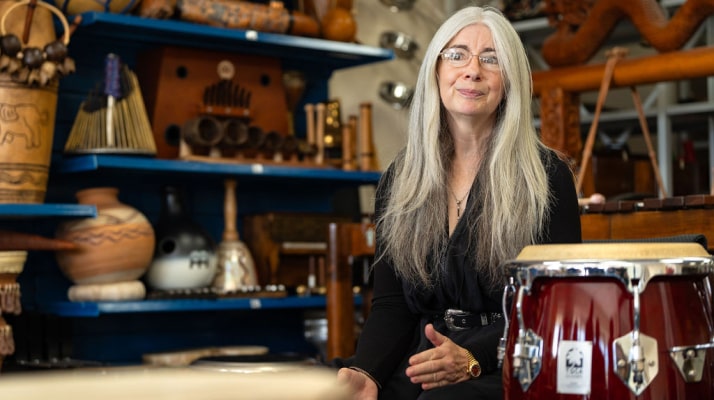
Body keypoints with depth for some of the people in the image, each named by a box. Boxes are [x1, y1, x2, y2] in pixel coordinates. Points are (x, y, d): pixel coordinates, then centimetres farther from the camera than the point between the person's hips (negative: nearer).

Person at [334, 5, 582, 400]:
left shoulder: (545, 176, -4)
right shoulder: (401, 178, 9)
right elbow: (390, 304, 6)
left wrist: (472, 358, -21)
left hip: (510, 367, -4)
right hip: (420, 360, 4)